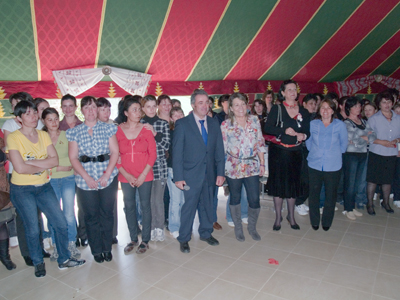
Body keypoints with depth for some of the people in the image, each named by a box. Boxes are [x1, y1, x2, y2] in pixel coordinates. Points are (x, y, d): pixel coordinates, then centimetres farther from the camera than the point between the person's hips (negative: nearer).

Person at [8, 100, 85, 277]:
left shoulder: (44, 135, 4)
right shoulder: (13, 138, -11)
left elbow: (55, 160, -7)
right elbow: (20, 168, -20)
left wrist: (30, 162, -17)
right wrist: (43, 165, -8)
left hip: (44, 186, 4)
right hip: (22, 189, -4)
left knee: (61, 223, 4)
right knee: (32, 229, 6)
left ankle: (64, 260, 23)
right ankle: (38, 263, 30)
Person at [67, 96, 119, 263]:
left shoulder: (108, 128, 5)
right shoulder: (75, 132, 5)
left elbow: (115, 152, 0)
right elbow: (73, 158, 1)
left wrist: (107, 174, -10)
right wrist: (87, 177, -9)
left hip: (108, 178, 0)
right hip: (85, 179, 0)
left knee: (107, 213, 6)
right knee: (91, 216, 6)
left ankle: (107, 248, 23)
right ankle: (96, 250, 22)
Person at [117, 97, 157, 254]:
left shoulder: (146, 129, -1)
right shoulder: (117, 130, -1)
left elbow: (153, 153, -2)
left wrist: (143, 175, -9)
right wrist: (126, 175, -8)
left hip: (145, 176, -1)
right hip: (126, 177, 1)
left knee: (145, 206, 6)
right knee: (129, 207, 9)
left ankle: (145, 240, 21)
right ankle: (133, 239, 26)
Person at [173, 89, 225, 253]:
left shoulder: (214, 124, 7)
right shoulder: (182, 124, -7)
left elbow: (219, 150, 7)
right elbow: (177, 152, -8)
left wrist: (220, 172, 1)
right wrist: (178, 177, -12)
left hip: (210, 174, 5)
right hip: (191, 175, -4)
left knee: (207, 205, 16)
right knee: (189, 207, 3)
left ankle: (206, 233, 36)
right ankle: (184, 239, 21)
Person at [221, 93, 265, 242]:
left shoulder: (255, 120, 3)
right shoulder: (225, 125, -4)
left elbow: (260, 143, 7)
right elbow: (222, 148, -2)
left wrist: (262, 163, 5)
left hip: (252, 167, 2)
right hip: (233, 167, -1)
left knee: (254, 199, 1)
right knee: (235, 198, 12)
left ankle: (252, 227, 28)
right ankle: (238, 228, 33)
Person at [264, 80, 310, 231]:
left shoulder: (303, 111, 8)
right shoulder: (276, 109, -2)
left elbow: (307, 132, 8)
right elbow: (267, 128, -11)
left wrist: (303, 136, -15)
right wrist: (284, 130, -23)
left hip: (295, 152, 3)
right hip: (278, 151, -3)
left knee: (293, 183, 9)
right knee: (278, 183, 3)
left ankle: (291, 216, 27)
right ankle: (278, 217, 19)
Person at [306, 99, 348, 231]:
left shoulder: (340, 125, -1)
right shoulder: (312, 124, 1)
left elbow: (343, 144, 9)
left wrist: (334, 154, 9)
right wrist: (315, 153, 9)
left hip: (333, 166, 0)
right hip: (314, 165, 1)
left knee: (330, 196, 9)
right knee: (314, 194, 7)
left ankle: (327, 222, 27)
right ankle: (314, 221, 25)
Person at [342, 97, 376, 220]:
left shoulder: (364, 122, 12)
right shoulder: (346, 123, -9)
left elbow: (373, 136, 2)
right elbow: (353, 141, -18)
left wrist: (362, 138, -13)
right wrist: (367, 137, -5)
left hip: (363, 155, 6)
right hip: (350, 155, -6)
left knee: (358, 183, 12)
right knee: (350, 183, 2)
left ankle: (353, 207, 26)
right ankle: (347, 209, 15)